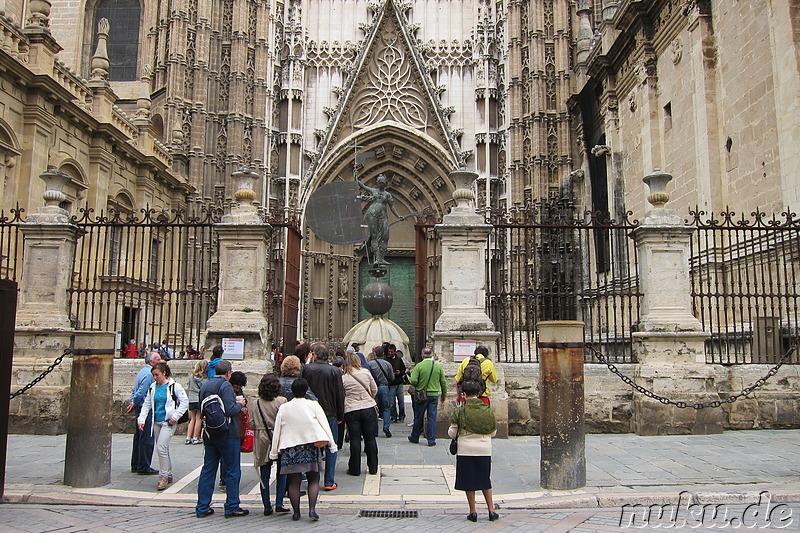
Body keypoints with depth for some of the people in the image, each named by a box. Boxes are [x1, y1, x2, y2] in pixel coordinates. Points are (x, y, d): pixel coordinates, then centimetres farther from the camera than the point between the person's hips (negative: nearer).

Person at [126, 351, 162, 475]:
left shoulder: (142, 371, 16)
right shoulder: (149, 374, -17)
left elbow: (135, 390, 20)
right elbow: (141, 392, -19)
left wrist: (132, 403, 12)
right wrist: (134, 404, -5)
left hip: (140, 408, 11)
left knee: (138, 437, 15)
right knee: (147, 439, -5)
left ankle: (135, 465, 23)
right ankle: (144, 467, -1)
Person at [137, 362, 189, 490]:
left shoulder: (174, 386, -8)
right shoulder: (152, 387, 9)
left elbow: (184, 401, -7)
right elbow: (147, 404, 13)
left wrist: (175, 417, -11)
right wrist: (142, 419, 2)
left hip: (168, 422, -6)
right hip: (156, 422, 6)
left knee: (161, 448, -15)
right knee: (163, 449, 12)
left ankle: (163, 477, -5)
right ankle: (169, 475, 25)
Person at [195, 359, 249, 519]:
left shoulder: (204, 386, 9)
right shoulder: (225, 386, -14)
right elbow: (230, 410, -23)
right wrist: (240, 404, -1)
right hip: (227, 434, -7)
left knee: (207, 470, 12)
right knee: (233, 471, 4)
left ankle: (202, 508, 16)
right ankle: (232, 507, 8)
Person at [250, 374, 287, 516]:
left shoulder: (256, 403, -1)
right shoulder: (281, 401, -11)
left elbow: (251, 424, 3)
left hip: (261, 442, 3)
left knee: (264, 475, 9)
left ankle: (267, 506, 11)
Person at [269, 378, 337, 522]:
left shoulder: (283, 408, 2)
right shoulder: (313, 405, -2)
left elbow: (277, 431, 4)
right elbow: (325, 425, -3)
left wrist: (274, 452, 11)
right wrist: (332, 445, 3)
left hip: (290, 449, 1)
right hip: (310, 448, -1)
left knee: (294, 482, 7)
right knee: (313, 479, 8)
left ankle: (296, 512, 10)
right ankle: (312, 509, -5)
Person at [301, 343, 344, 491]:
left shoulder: (307, 369, -6)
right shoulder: (334, 371, -7)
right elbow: (340, 394, -3)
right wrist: (340, 415, 5)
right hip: (330, 414, -2)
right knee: (331, 448, 6)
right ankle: (329, 482, 6)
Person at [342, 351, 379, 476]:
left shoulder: (343, 378, -5)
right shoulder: (366, 372, -2)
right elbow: (375, 389, 6)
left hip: (351, 411, -1)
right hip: (369, 409, 1)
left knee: (355, 440, 5)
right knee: (370, 439, 9)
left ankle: (355, 469, 10)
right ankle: (373, 468, 16)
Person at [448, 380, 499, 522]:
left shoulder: (459, 411, -10)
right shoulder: (488, 410, -2)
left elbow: (452, 433, -4)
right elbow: (493, 432, 9)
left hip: (466, 450, -3)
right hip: (485, 449, 3)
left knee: (468, 481, 9)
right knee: (485, 480, 17)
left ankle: (473, 512, 13)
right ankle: (491, 510, 17)